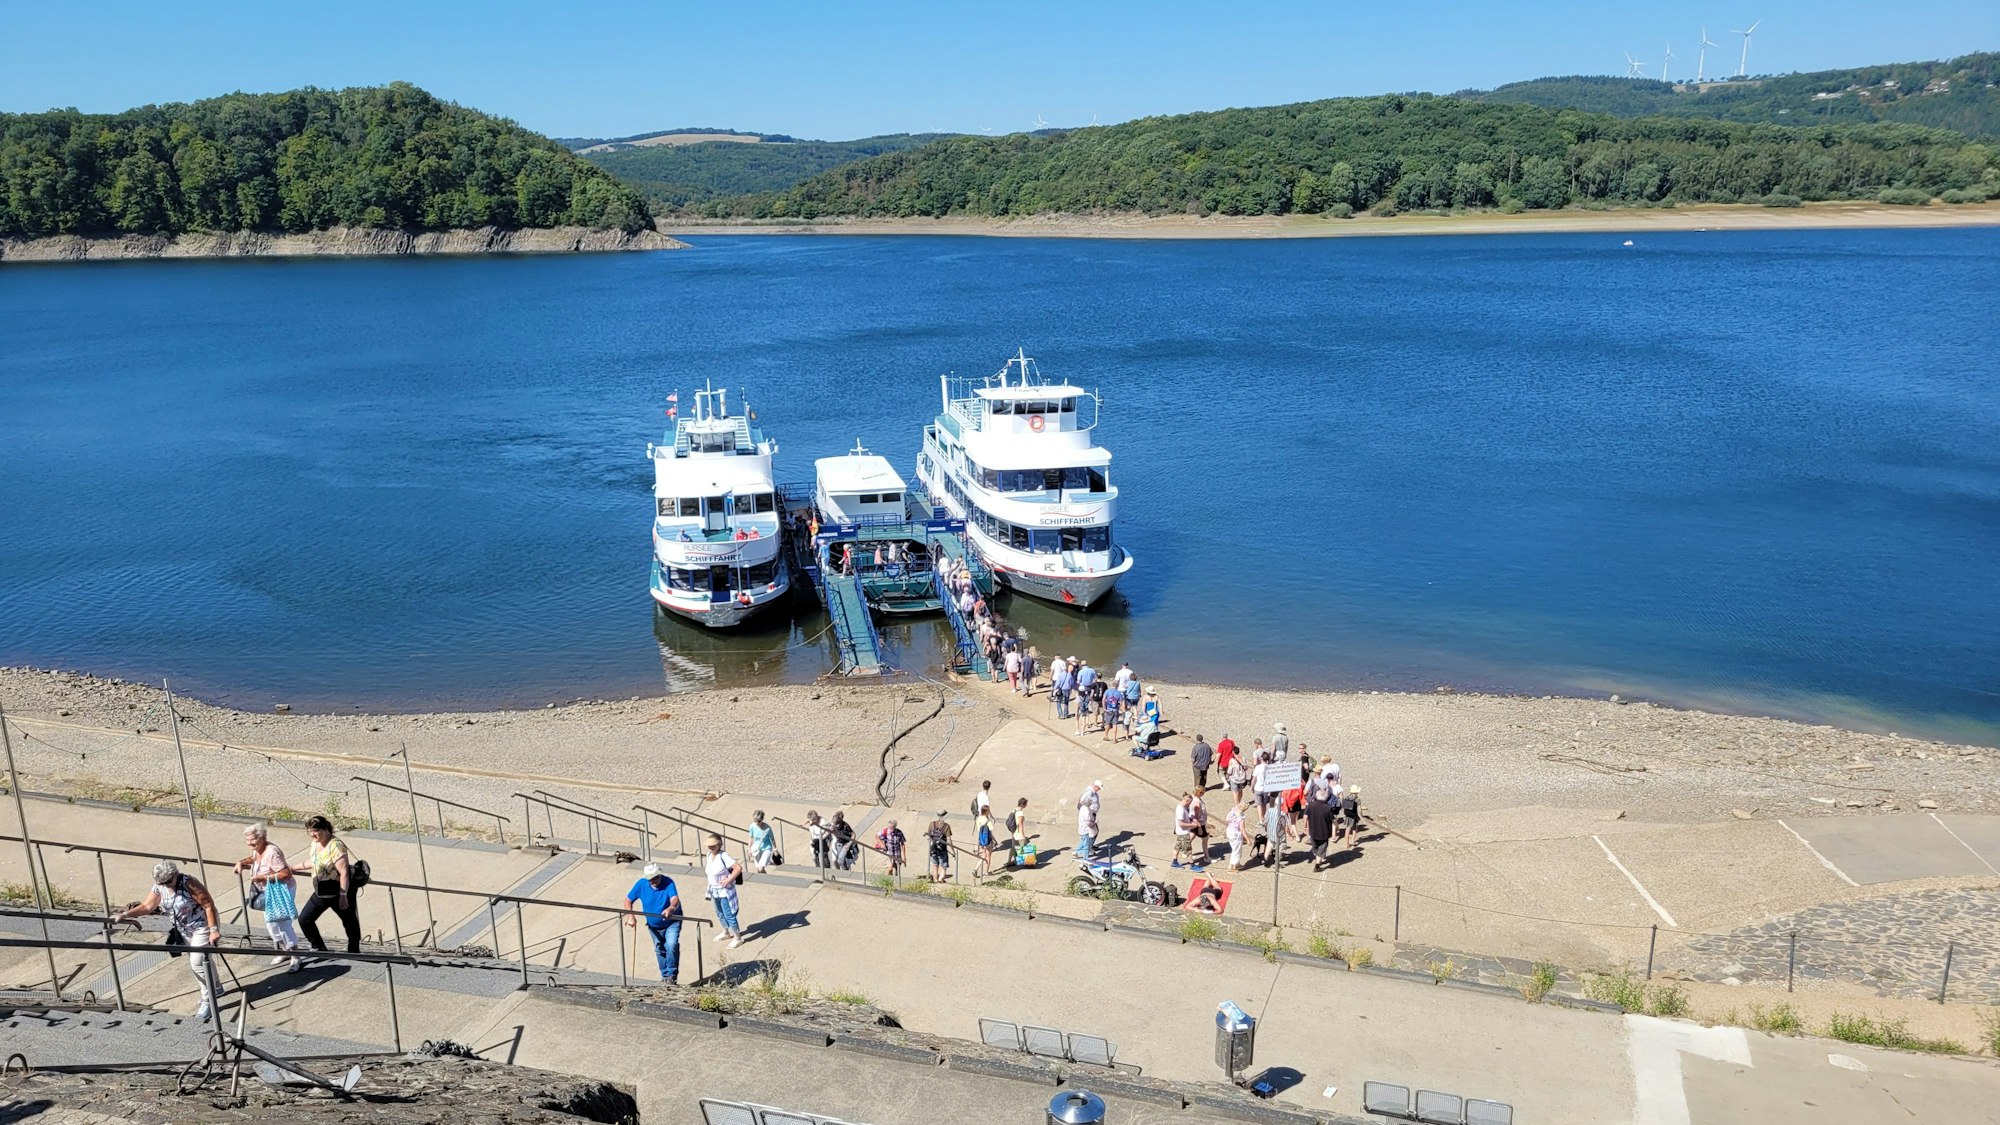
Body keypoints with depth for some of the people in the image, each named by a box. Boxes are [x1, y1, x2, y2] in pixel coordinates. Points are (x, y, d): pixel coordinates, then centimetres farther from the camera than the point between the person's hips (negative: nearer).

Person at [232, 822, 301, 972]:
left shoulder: (271, 852, -27)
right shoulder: (258, 849, 1)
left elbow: (286, 874, -30)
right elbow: (254, 858, 28)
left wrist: (264, 877, -28)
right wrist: (242, 862, 8)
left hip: (281, 890, -10)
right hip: (269, 892, 10)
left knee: (283, 924, -9)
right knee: (271, 922, 17)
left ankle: (295, 958, -1)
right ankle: (284, 951, 35)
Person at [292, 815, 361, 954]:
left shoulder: (335, 845, -23)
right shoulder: (315, 844, 2)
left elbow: (344, 872, -26)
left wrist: (343, 895, -27)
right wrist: (292, 869, 25)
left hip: (339, 892, -8)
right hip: (321, 892, 8)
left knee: (350, 922, 5)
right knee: (304, 919, 6)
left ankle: (354, 952, 21)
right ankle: (320, 949, 18)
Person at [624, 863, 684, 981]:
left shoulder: (668, 882, -29)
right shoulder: (641, 884, -18)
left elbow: (675, 899, -44)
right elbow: (628, 900, -7)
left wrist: (671, 908, -66)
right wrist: (630, 916, -20)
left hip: (672, 922, -4)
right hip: (653, 925, 4)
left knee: (671, 946, -23)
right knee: (659, 950, 17)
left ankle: (672, 975, -11)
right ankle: (665, 975, 35)